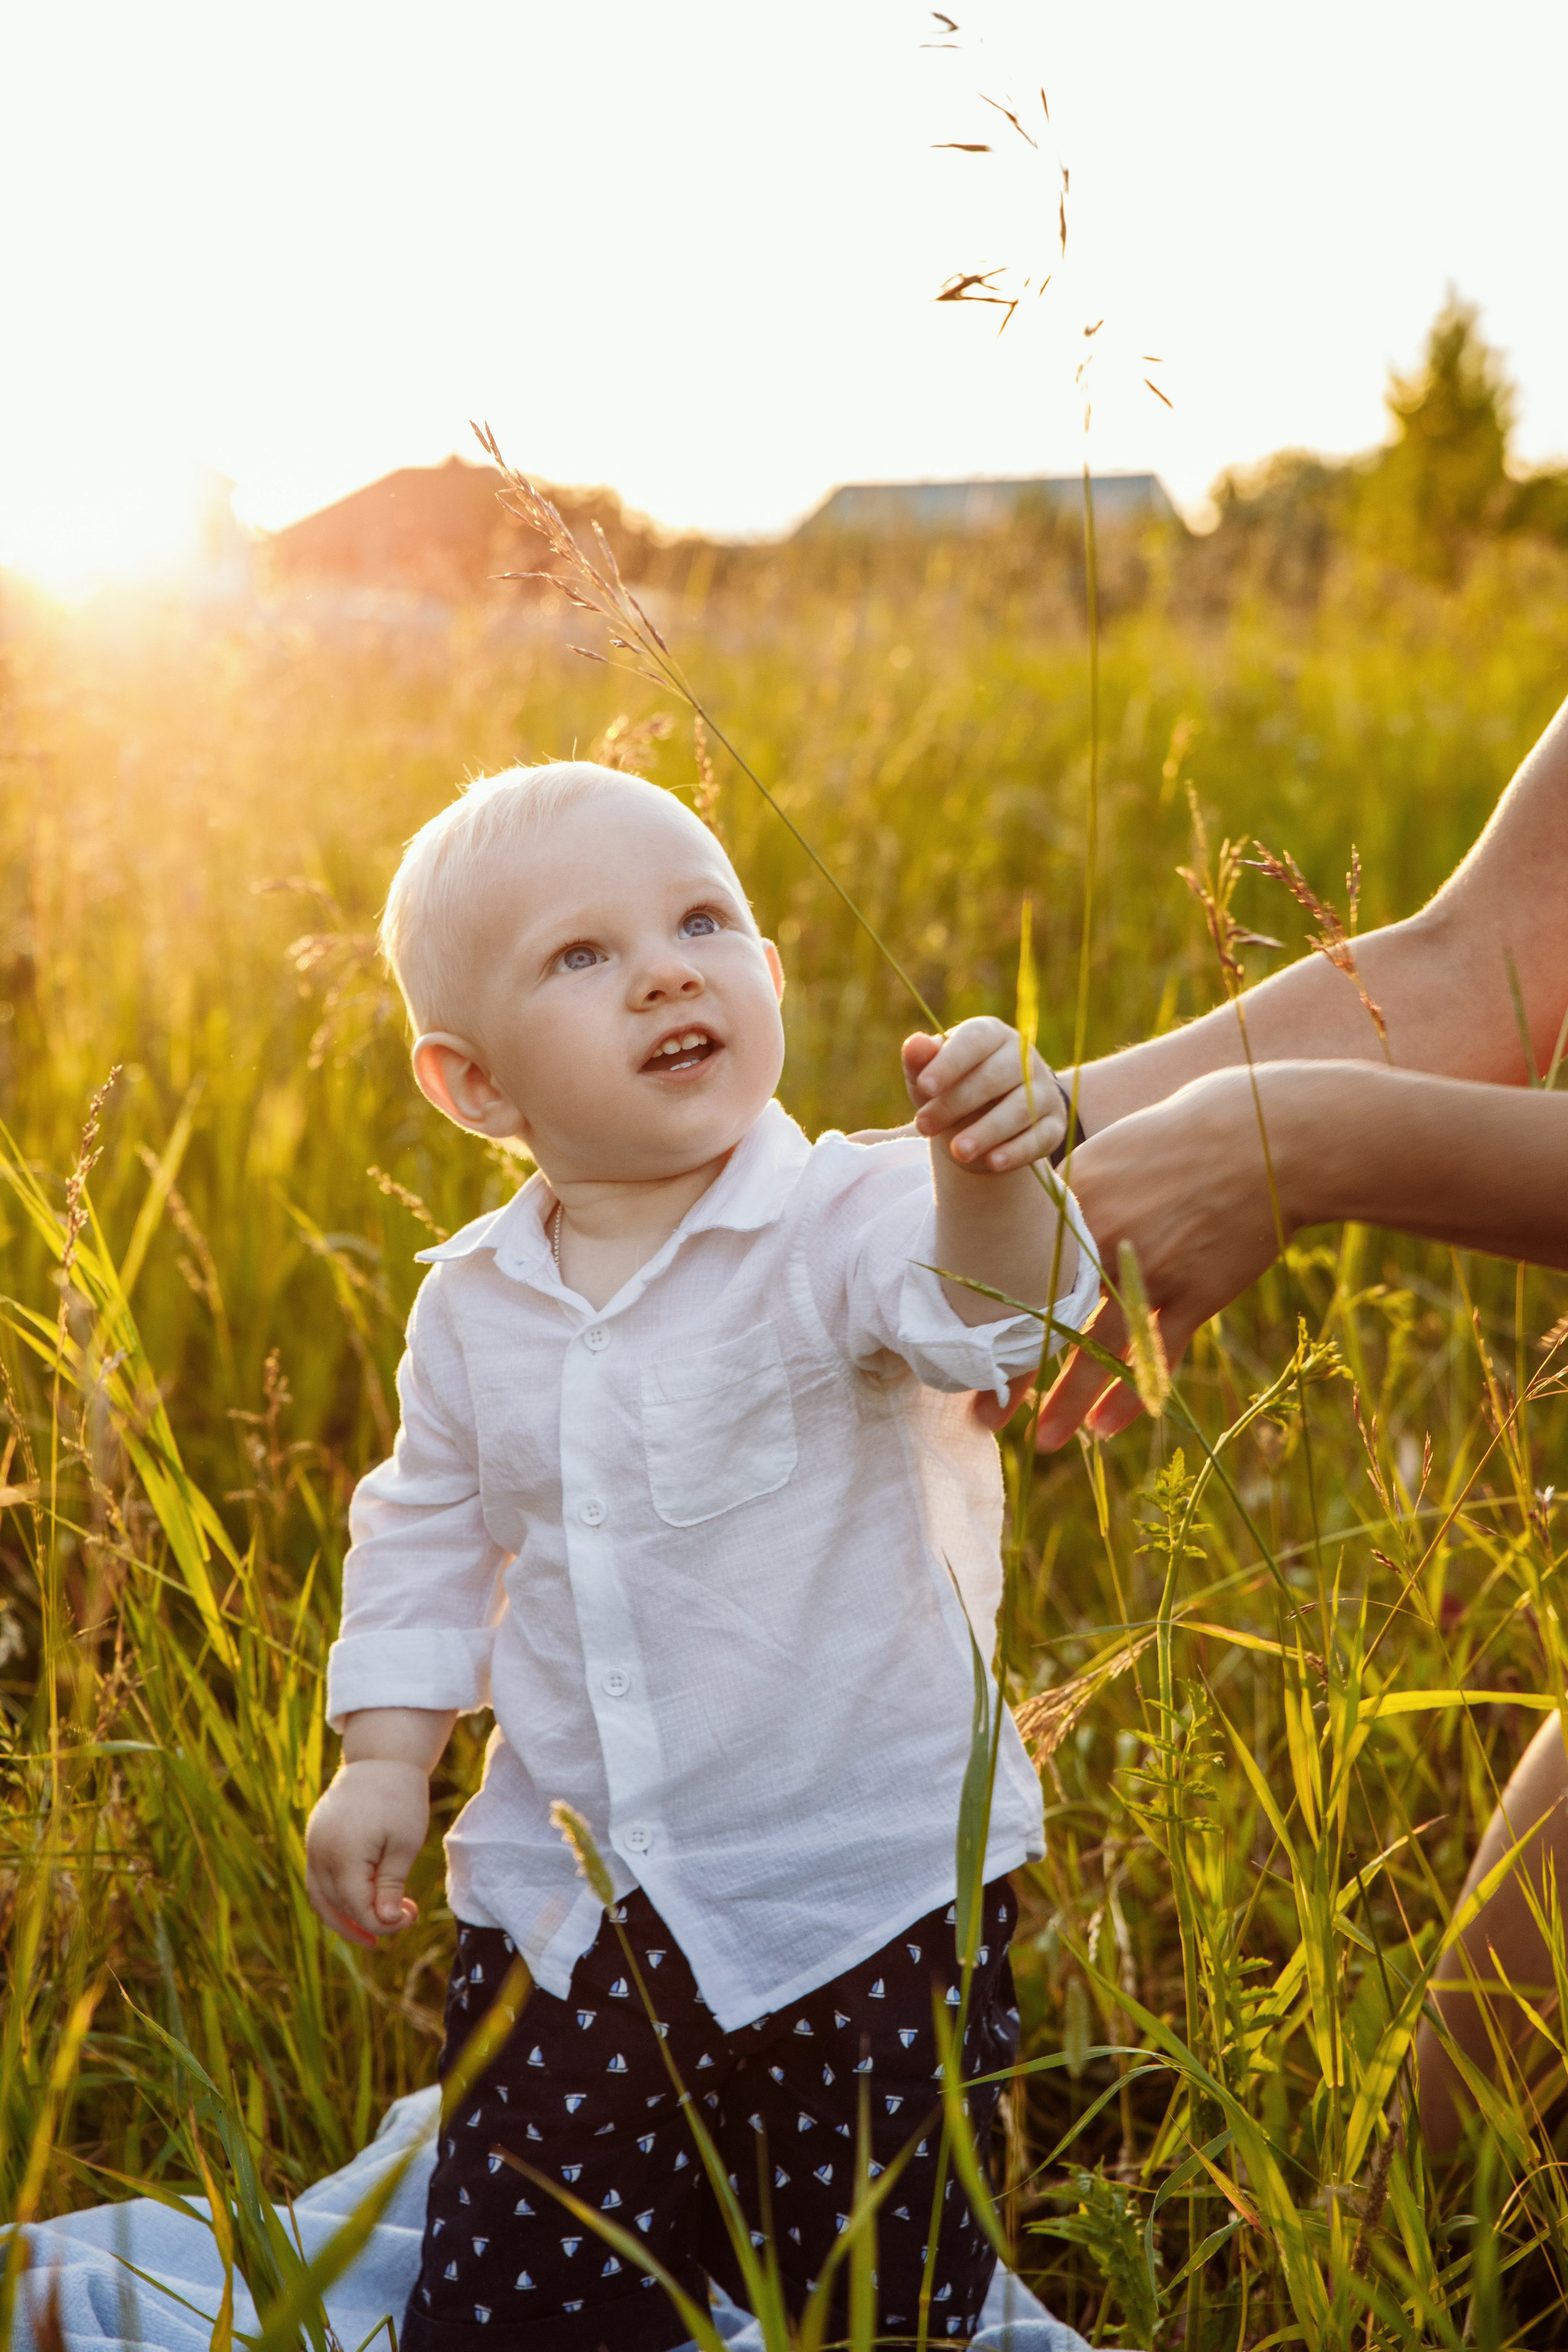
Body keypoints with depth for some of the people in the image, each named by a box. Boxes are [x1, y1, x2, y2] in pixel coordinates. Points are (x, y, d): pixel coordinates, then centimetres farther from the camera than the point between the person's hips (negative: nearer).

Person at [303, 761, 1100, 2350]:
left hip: (866, 1885, -3)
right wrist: (384, 1759, 6)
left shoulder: (842, 1222, -14)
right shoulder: (471, 1309, 1)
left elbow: (981, 1311, -34)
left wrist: (991, 1171, -53)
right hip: (567, 1901, 4)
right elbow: (428, 1544, 14)